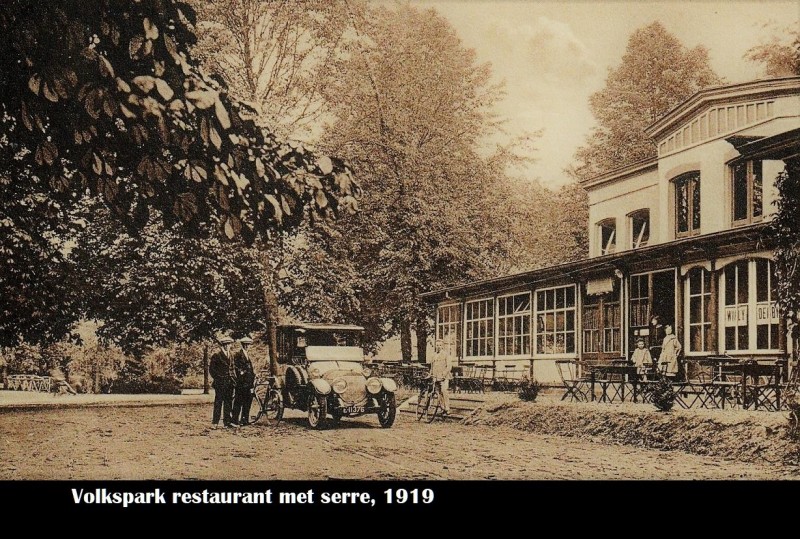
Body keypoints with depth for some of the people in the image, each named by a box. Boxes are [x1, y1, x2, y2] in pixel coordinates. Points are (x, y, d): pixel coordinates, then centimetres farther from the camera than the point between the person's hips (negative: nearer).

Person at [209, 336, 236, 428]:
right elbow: (211, 369, -5)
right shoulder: (216, 355, -5)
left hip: (229, 382, 6)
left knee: (228, 402, 8)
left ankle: (227, 422, 14)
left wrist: (234, 378, 11)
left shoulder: (230, 355, 16)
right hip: (220, 383, -6)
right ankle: (215, 423, -1)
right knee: (218, 402, -5)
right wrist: (217, 378, -9)